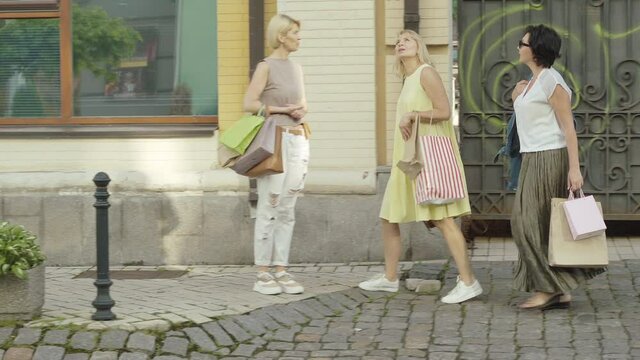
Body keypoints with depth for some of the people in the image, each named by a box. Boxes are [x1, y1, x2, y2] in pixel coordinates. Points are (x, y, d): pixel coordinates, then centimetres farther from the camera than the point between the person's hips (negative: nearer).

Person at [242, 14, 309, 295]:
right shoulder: (266, 66, -6)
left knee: (287, 210, 6)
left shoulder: (296, 68, 15)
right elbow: (249, 104, -12)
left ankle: (281, 271, 8)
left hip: (298, 142, 7)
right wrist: (283, 109, -13)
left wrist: (301, 111, 1)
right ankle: (262, 274, -3)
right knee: (269, 209, -6)